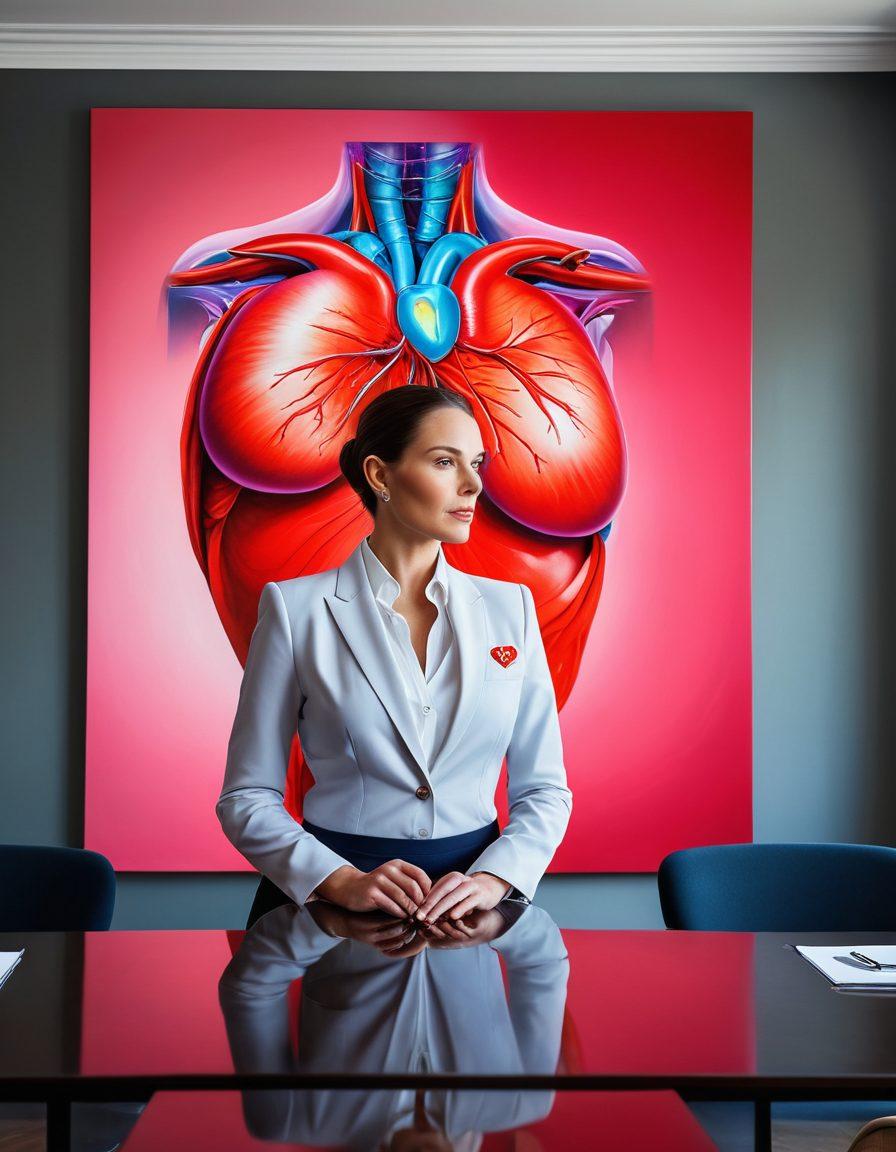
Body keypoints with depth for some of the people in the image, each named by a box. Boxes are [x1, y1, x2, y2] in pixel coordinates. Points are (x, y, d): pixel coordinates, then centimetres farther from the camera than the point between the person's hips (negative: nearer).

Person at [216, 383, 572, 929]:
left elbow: (545, 788, 7)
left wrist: (494, 878, -9)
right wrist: (340, 880, -14)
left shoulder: (509, 606, 6)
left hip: (470, 897, 2)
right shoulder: (296, 608, -2)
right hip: (333, 899, -2)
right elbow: (247, 797, -1)